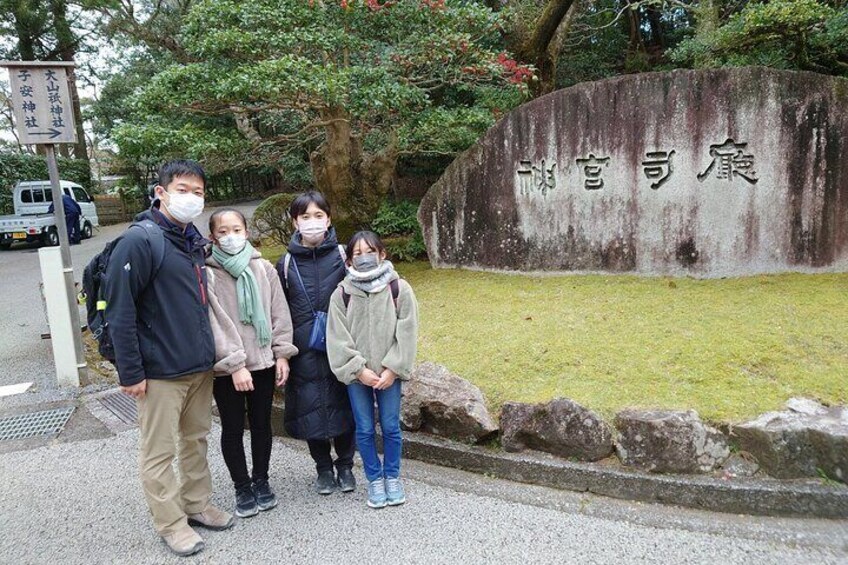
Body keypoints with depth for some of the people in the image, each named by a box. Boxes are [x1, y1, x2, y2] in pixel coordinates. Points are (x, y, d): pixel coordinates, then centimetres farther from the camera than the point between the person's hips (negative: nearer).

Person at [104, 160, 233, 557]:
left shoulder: (194, 241, 9)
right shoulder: (139, 241, -14)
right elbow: (119, 312, -17)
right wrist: (130, 372, -17)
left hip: (200, 366, 7)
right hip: (160, 372, -7)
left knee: (196, 441, 18)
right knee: (159, 452, 7)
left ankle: (198, 505, 34)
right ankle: (170, 523, 22)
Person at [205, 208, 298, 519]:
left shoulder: (264, 268, 0)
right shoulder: (208, 274, -8)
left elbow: (279, 313, 3)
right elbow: (215, 324, -13)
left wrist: (281, 354, -1)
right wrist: (235, 364, -17)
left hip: (264, 362, 3)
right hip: (227, 369, -2)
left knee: (262, 423, 15)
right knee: (233, 428, 10)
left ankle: (261, 480, 33)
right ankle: (242, 487, 27)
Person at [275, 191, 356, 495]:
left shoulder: (342, 256, -2)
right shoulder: (286, 263, 2)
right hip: (304, 351, 1)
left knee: (343, 405, 8)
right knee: (311, 409, 7)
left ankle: (345, 465, 28)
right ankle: (323, 467, 27)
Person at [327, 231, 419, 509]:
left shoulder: (399, 289, -6)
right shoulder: (342, 294, -5)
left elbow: (407, 333, -6)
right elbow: (338, 338, -5)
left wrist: (392, 369, -11)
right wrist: (359, 369, -12)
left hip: (389, 373, 0)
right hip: (356, 374, 1)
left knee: (391, 427, 9)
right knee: (364, 429, 10)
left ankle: (392, 476, 29)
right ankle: (375, 479, 28)